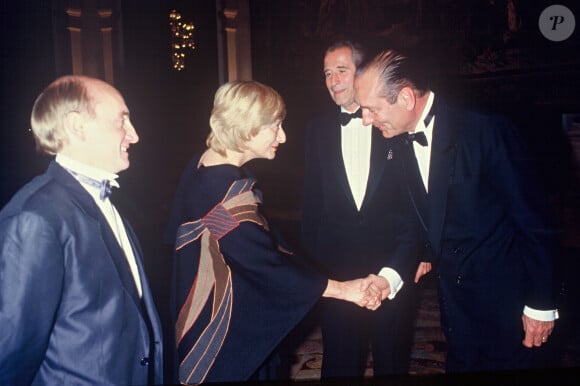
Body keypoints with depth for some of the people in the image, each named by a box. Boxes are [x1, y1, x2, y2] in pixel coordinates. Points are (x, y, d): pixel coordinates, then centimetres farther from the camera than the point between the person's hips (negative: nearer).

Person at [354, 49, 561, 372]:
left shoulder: (487, 130, -22)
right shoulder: (400, 143, -2)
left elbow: (535, 221, -17)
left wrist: (541, 304, -13)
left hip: (504, 299, -5)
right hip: (455, 297, 6)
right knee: (460, 363, 18)